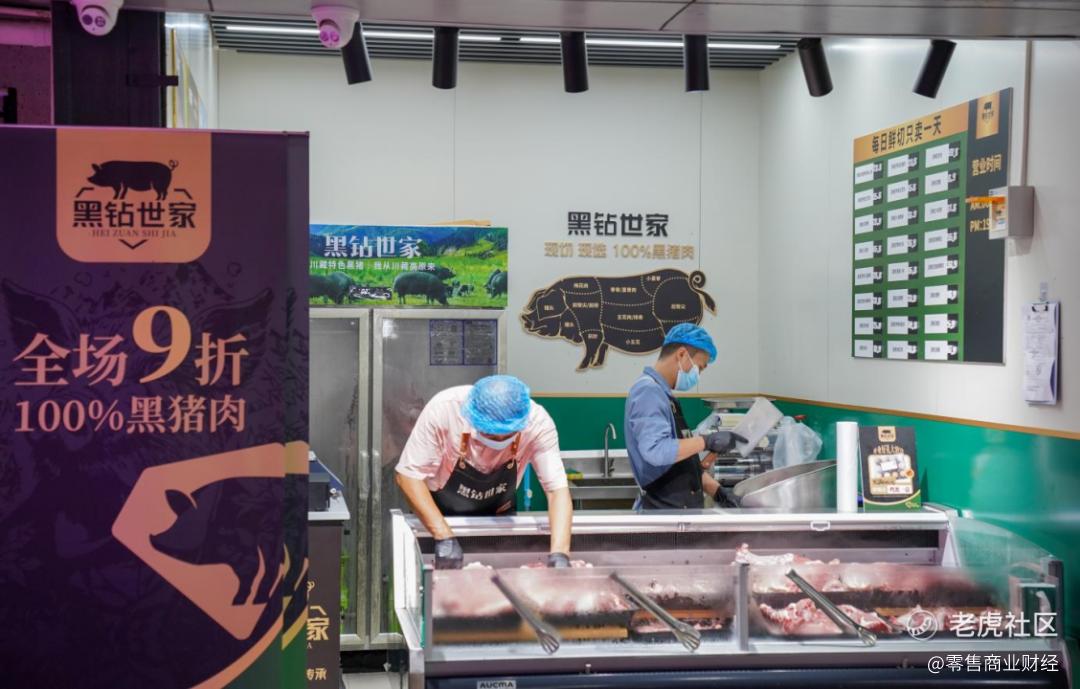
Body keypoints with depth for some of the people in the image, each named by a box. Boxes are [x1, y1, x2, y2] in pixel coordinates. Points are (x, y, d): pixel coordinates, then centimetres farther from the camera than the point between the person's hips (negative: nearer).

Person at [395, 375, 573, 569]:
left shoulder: (538, 423, -30)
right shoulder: (443, 410, -35)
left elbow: (557, 489, -31)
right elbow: (409, 475, -29)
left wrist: (559, 555, -46)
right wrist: (445, 537, -38)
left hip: (498, 515, 2)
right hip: (441, 514, -2)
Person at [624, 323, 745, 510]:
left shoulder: (661, 394, 17)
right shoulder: (648, 392, -14)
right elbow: (655, 451, -29)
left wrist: (717, 490, 11)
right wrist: (707, 441, -23)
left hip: (680, 509, 10)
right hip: (664, 512, -10)